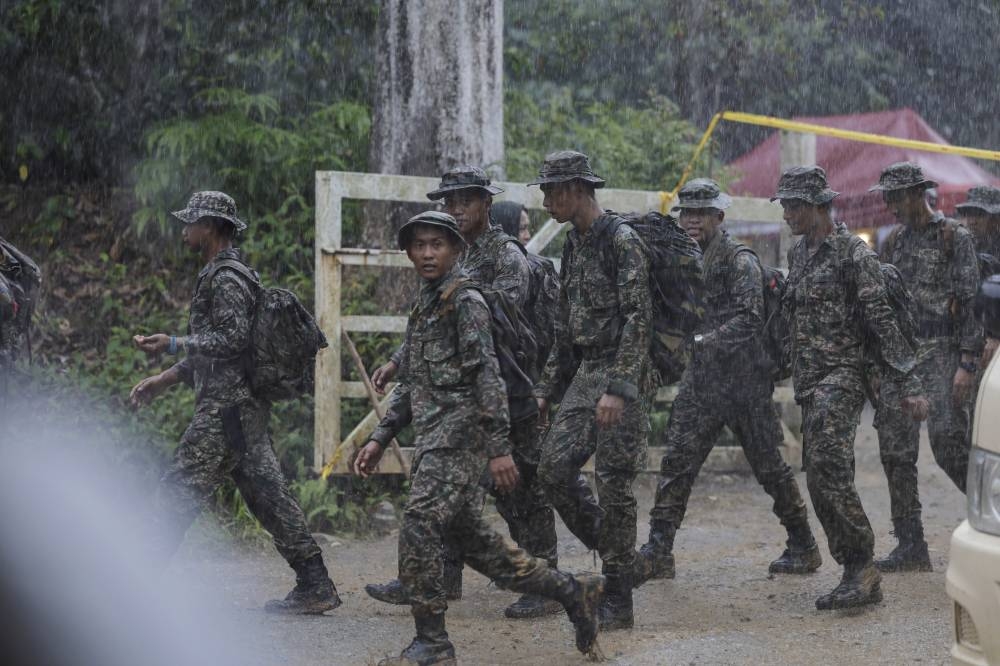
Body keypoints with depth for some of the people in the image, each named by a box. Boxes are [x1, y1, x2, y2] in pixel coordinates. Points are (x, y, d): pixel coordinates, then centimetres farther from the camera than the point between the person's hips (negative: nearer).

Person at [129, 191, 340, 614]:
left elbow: (232, 339, -20)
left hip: (226, 408, -10)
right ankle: (315, 585, 7)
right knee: (268, 496, 8)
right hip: (243, 406, 10)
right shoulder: (218, 276, 21)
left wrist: (173, 344, -20)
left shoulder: (226, 279, -12)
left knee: (177, 496, -7)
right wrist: (163, 380, 19)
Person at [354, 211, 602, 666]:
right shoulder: (424, 305, 19)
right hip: (433, 441, 9)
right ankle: (572, 592, 20)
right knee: (469, 538, 11)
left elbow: (487, 376, -15)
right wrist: (380, 439, 19)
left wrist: (499, 449, -20)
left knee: (418, 529, -14)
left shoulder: (465, 301, -8)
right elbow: (410, 384, 25)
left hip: (459, 437, -9)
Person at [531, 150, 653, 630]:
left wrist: (617, 388, -25)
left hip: (622, 375, -8)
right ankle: (610, 552, 16)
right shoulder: (573, 245, 15)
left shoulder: (622, 241, -12)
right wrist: (547, 388, 20)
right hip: (583, 374, 8)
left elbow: (638, 319, -19)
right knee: (555, 468, -1)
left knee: (614, 484, -5)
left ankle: (618, 600, 3)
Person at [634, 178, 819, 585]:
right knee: (676, 461, -2)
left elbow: (749, 319, -20)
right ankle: (658, 552, -2)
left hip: (742, 379, -6)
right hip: (702, 379, 6)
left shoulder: (740, 260, -10)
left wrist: (704, 341, -29)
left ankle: (804, 547, 17)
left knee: (768, 464, 3)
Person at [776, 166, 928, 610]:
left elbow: (883, 322, -12)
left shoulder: (853, 253, -9)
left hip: (841, 377, -8)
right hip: (807, 383, 8)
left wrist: (907, 386, -13)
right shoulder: (798, 254, 15)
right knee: (820, 481, 6)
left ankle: (863, 566, -11)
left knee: (830, 470, -19)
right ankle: (857, 576, 11)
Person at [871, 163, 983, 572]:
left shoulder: (955, 238, -4)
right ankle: (910, 547, 8)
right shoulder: (894, 243, 15)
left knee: (948, 443, -14)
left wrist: (967, 364, -16)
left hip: (941, 353, -7)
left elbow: (970, 302, -9)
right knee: (895, 451, 3)